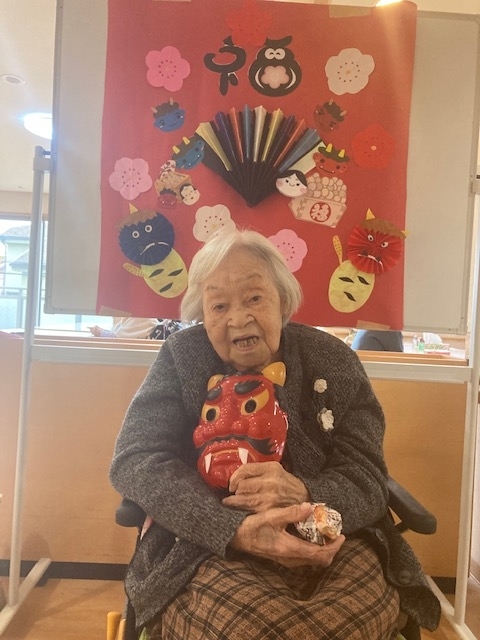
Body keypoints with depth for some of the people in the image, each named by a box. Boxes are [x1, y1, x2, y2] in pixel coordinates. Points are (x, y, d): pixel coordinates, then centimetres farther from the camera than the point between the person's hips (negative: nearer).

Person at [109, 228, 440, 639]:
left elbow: (367, 481, -3)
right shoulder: (181, 357, -2)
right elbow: (135, 459, -11)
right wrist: (236, 529, -27)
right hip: (211, 548, -1)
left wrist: (305, 496, -29)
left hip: (329, 541, 2)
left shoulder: (332, 361, 1)